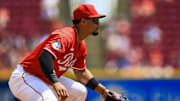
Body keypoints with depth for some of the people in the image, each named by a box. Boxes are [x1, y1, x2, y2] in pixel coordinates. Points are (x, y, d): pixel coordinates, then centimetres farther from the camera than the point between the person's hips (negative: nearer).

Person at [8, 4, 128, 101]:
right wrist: (56, 83, -51)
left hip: (46, 80, 11)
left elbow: (81, 72, 21)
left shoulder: (81, 46, 9)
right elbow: (44, 57, -40)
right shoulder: (65, 36, -24)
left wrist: (103, 91, 16)